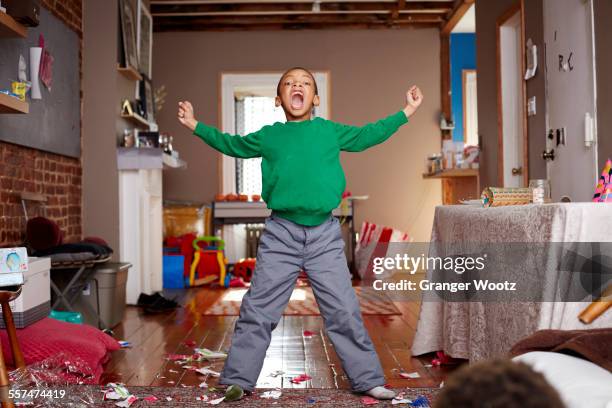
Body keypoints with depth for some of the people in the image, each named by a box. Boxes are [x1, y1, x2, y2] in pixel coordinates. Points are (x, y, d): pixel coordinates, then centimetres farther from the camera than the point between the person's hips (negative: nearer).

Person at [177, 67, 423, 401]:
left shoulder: (330, 131, 10)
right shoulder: (268, 136, 10)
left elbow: (368, 135, 23)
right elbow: (232, 145, 25)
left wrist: (406, 112, 23)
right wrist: (195, 126, 24)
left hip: (325, 235, 0)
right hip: (281, 234, 0)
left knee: (344, 311, 4)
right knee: (258, 310, 2)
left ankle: (368, 379, 17)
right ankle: (238, 380, 14)